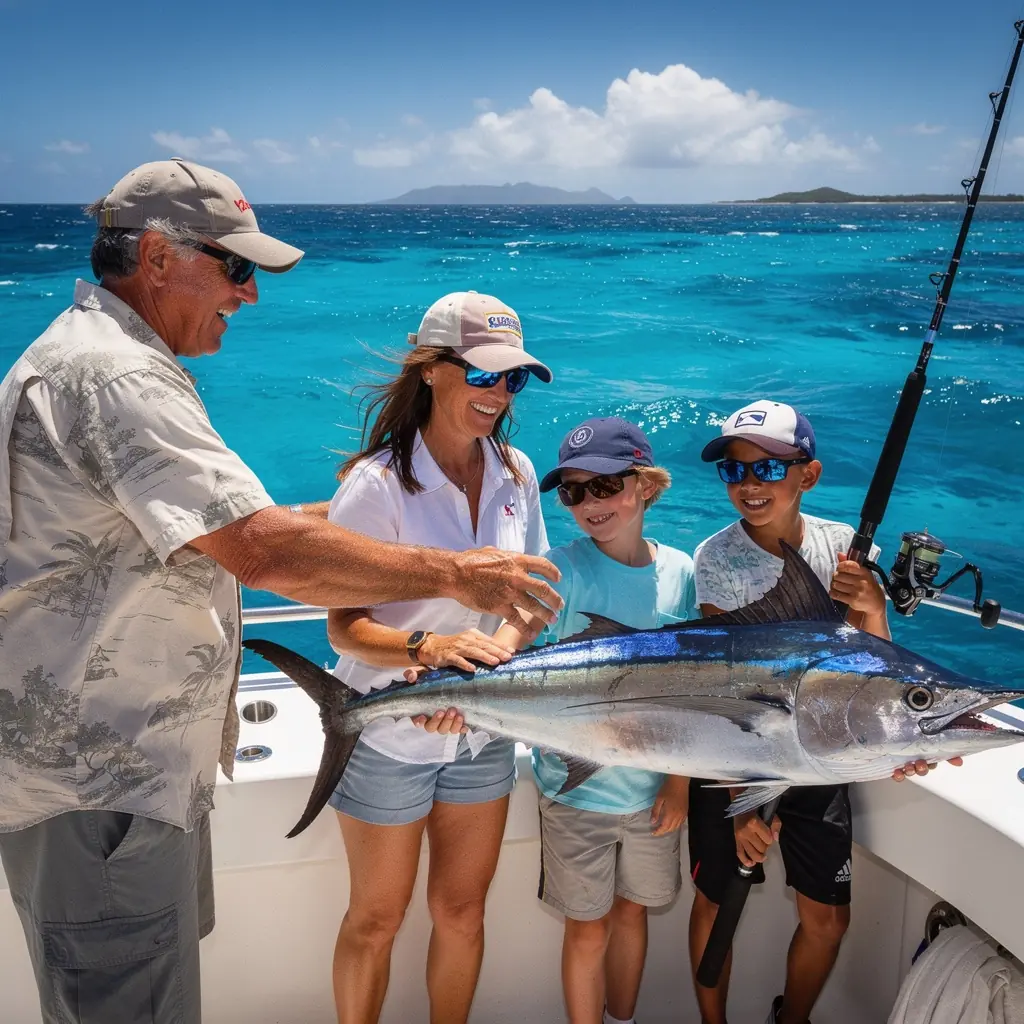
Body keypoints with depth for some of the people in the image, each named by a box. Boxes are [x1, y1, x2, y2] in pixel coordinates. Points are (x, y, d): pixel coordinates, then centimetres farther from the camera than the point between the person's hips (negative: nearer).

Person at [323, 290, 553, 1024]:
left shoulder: (516, 473, -3)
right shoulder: (378, 483, -18)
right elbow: (344, 627, -18)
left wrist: (496, 658, -15)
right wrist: (428, 648, -35)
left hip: (483, 735, 5)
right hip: (390, 736, -4)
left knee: (462, 909, 19)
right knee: (378, 918, 14)